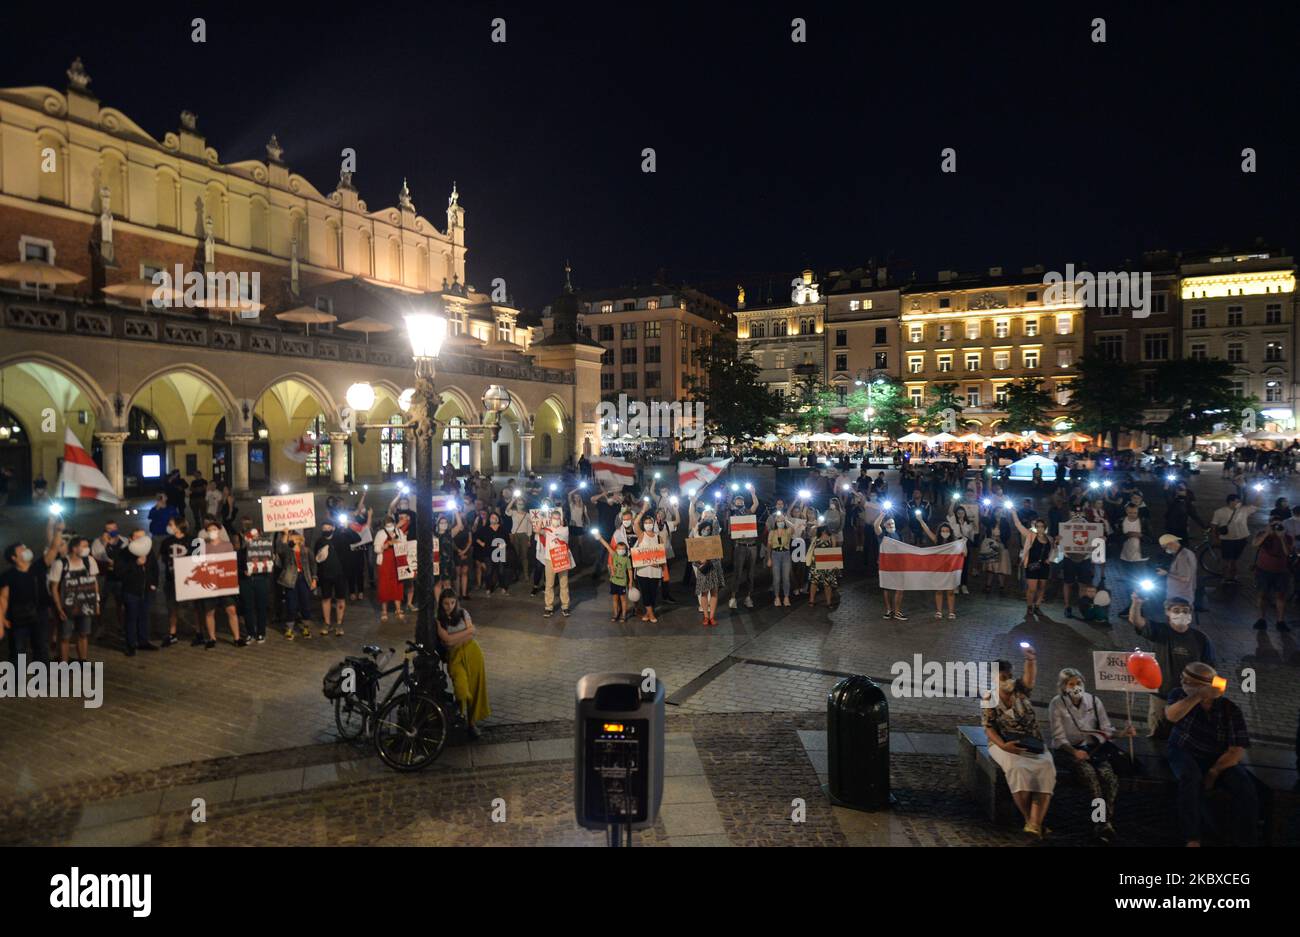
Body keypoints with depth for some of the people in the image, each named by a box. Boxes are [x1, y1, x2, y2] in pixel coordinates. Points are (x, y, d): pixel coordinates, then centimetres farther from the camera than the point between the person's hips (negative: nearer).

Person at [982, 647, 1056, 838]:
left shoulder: (1021, 691, 6)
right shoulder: (990, 700, 2)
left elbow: (1030, 676, -15)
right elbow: (989, 727, -4)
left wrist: (1031, 660, -37)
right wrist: (1002, 745, -22)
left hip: (1031, 744, 2)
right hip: (1005, 744, -2)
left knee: (1046, 768, -27)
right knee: (1018, 769, -33)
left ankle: (1035, 823, -32)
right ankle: (1029, 819, -18)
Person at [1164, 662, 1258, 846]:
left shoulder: (1230, 709, -7)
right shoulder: (1181, 694, -5)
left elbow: (1237, 750, -11)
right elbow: (1172, 716, -27)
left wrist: (1213, 772, -20)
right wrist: (1198, 695, -31)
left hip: (1220, 759, 1)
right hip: (1185, 753, -1)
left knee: (1245, 787, -25)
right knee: (1191, 777, -34)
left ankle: (1242, 840, -6)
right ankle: (1192, 838, -28)